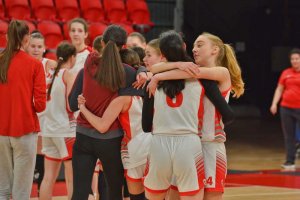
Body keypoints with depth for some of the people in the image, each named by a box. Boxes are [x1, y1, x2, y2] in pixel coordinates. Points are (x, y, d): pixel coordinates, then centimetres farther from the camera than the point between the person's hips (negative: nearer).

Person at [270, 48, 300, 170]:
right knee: (289, 136, 7)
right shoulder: (286, 73, 9)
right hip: (286, 108, 3)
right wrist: (274, 104, 3)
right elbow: (279, 89, 13)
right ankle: (290, 162, 12)